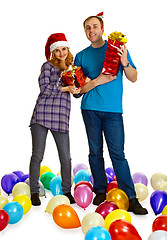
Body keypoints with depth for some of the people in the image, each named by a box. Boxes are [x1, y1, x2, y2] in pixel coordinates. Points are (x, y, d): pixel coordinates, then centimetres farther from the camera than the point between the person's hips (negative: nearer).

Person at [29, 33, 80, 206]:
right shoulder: (48, 66, 6)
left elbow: (76, 92, 22)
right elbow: (44, 89, -6)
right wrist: (66, 89, -10)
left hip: (61, 117, 3)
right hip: (42, 114, -3)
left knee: (65, 157, 1)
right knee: (37, 155, -1)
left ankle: (67, 191, 19)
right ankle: (34, 192, 13)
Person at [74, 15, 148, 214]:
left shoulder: (117, 48, 9)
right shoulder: (81, 56, 12)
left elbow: (133, 78, 6)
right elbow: (79, 89, 7)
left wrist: (125, 63, -14)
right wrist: (99, 80, -10)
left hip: (113, 110, -2)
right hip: (90, 109, 2)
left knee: (117, 154, -6)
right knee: (95, 152, 6)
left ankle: (131, 199, -2)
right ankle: (100, 191, 19)